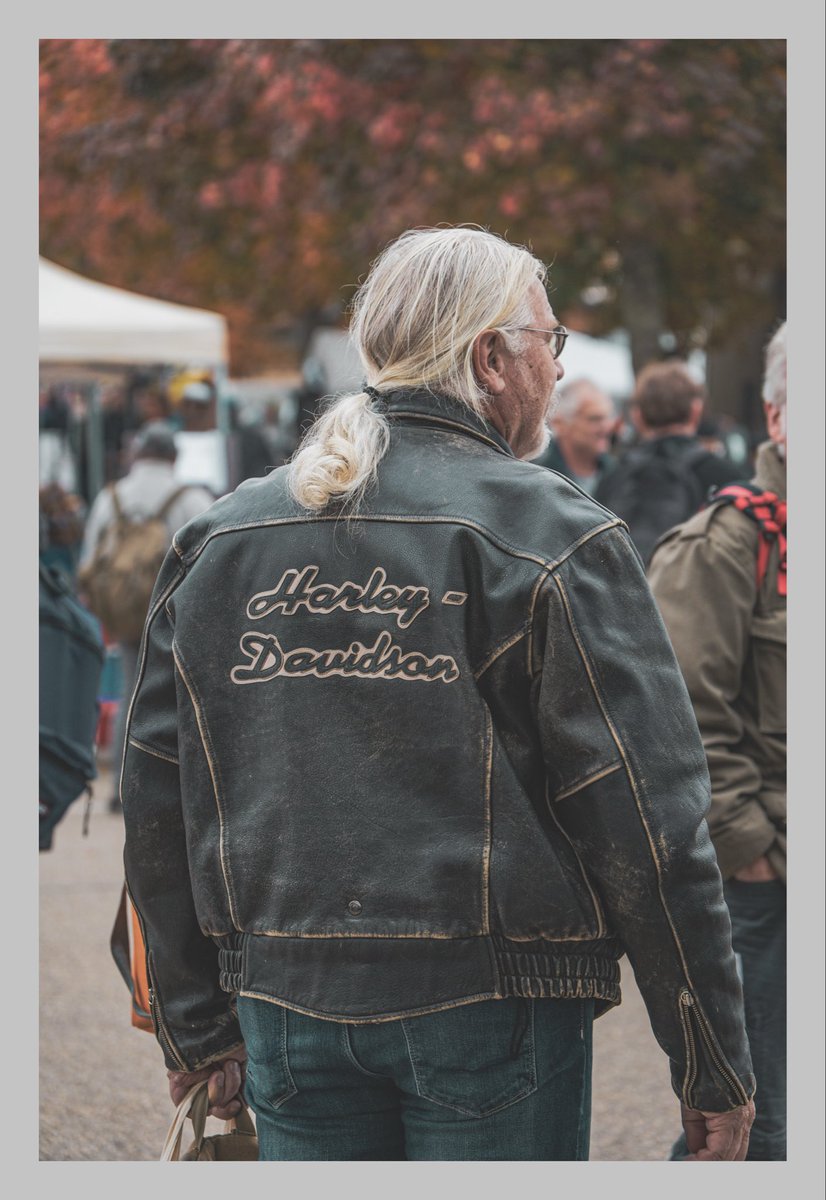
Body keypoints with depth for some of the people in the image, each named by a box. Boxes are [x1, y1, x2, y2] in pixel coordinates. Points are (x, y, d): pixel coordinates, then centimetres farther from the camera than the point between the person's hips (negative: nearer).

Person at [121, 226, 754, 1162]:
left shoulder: (221, 536, 9)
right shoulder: (547, 534, -7)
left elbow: (156, 802, 12)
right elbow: (645, 814, -10)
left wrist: (196, 1028, 20)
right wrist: (713, 1066, -4)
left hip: (286, 1004, 5)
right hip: (490, 1008, -4)